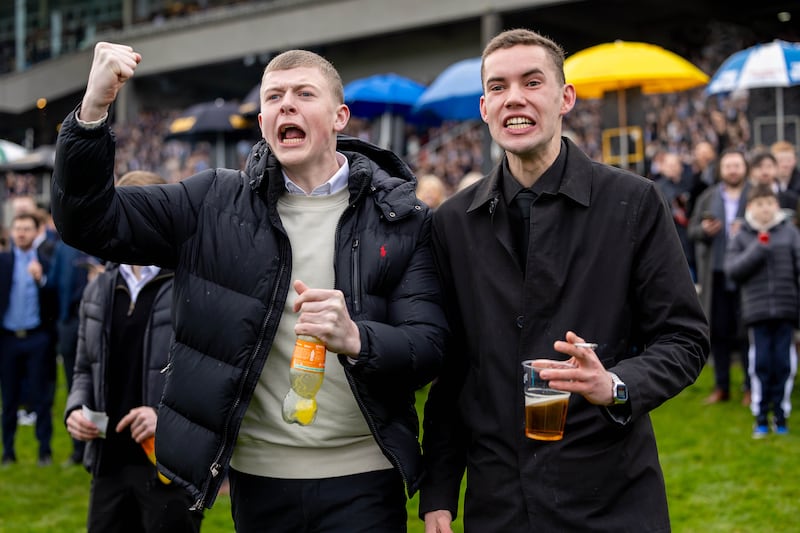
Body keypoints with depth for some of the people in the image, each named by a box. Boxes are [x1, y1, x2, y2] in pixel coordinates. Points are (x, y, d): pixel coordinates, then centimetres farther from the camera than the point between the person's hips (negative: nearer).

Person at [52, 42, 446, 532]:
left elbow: (430, 346, -7)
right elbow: (91, 223, -1)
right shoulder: (215, 203, 3)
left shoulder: (401, 220, -1)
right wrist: (93, 110, -15)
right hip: (258, 476, 2)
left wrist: (355, 339, -28)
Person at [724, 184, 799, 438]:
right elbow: (732, 270, -5)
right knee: (760, 363, 0)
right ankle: (760, 417, 10)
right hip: (757, 311, 0)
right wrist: (758, 249, -12)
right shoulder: (742, 238, 5)